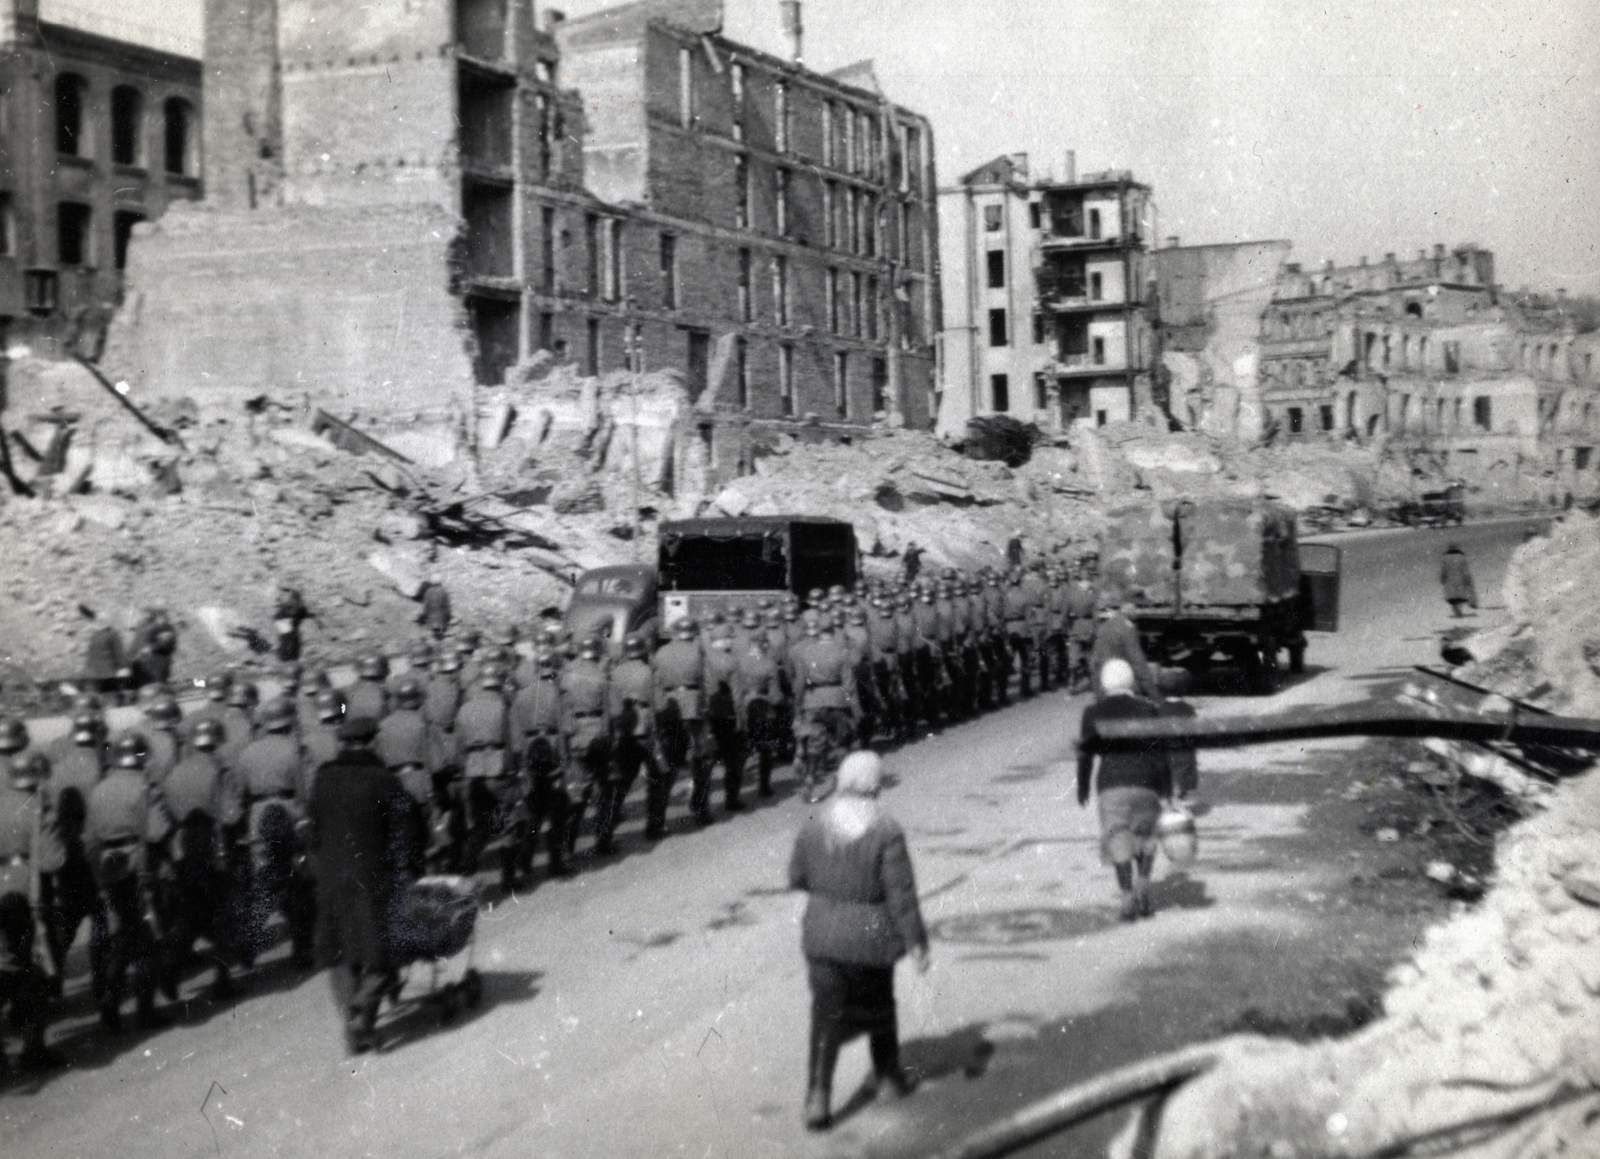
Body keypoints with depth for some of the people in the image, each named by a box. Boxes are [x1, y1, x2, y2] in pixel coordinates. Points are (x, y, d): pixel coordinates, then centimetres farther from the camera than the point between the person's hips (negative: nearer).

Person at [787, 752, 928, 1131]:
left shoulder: (813, 826, -6)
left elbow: (796, 878, 5)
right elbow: (902, 894, -15)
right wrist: (915, 942, -6)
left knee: (826, 1017, 7)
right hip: (871, 937, -2)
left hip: (823, 935, 2)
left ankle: (817, 1096, -3)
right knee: (877, 1006, 22)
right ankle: (889, 1072, 42)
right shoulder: (887, 833, -18)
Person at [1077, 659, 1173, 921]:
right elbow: (1161, 753, 6)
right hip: (1146, 784, 1)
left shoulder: (1093, 713, 7)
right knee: (1145, 836, 18)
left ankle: (1128, 897, -12)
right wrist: (1167, 791, 9)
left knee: (1119, 841, 1)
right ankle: (1143, 886, 3)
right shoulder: (1148, 709, 9)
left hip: (1111, 785, -1)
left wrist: (1082, 789, 17)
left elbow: (1085, 754, 7)